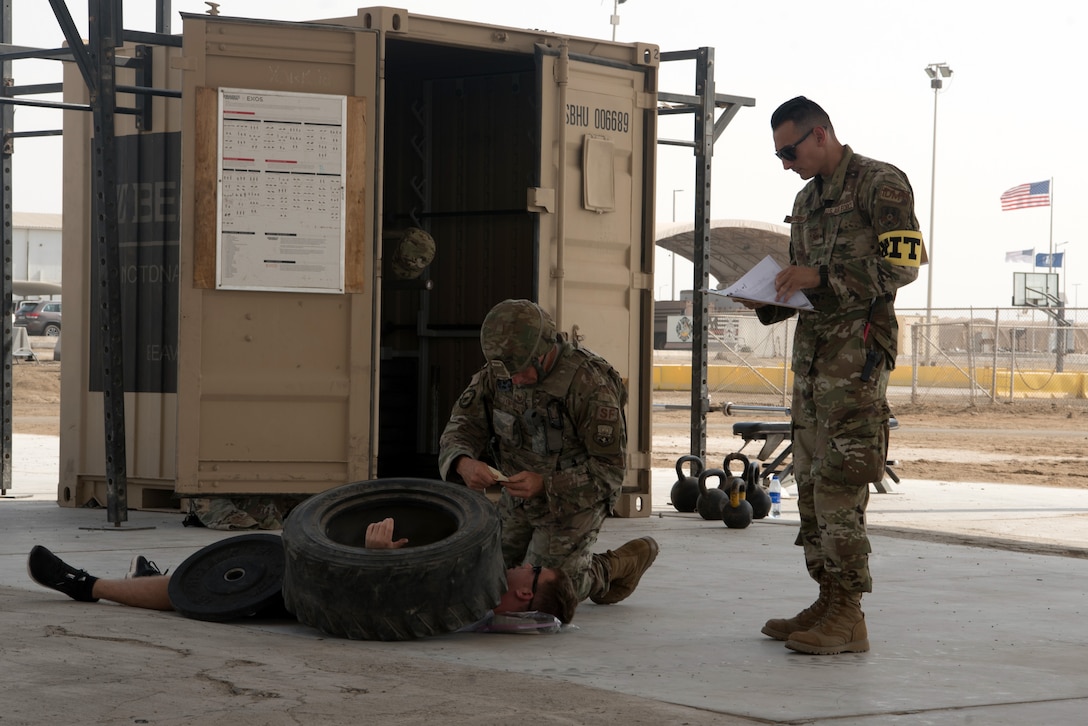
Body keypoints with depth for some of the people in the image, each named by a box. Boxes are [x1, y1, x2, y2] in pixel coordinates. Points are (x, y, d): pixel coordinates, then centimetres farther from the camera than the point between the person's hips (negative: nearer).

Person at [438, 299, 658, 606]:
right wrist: (464, 463, -35)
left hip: (570, 504, -6)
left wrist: (545, 484, -37)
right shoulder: (496, 372, -13)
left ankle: (621, 565, 19)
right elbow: (461, 429, -10)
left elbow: (610, 468, -25)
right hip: (518, 499, 6)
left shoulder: (590, 385, -30)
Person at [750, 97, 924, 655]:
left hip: (858, 347, -9)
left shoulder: (880, 184, -4)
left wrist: (821, 275, -17)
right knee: (810, 480, 7)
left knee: (840, 482, -13)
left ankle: (848, 616, -11)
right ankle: (828, 600, 14)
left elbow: (903, 264, -12)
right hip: (812, 348, 9)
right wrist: (768, 301, 6)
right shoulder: (807, 200, 21)